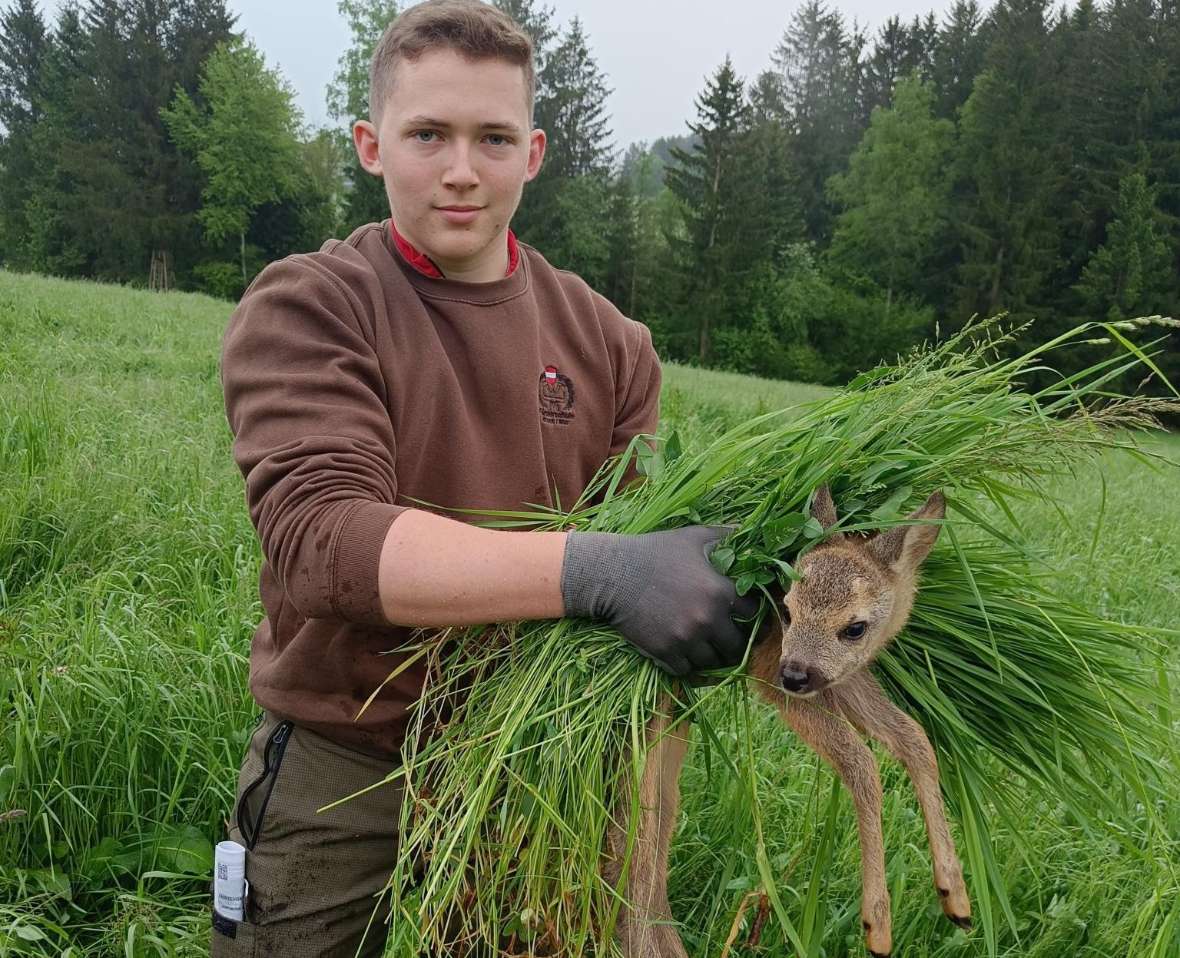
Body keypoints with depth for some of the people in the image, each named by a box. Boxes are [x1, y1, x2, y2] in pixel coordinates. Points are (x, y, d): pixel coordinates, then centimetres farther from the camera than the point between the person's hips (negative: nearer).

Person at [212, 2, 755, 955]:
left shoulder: (606, 340, 1)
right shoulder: (302, 308, -11)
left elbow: (639, 530, -2)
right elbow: (321, 537, -26)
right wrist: (593, 570, -38)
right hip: (342, 776, -2)